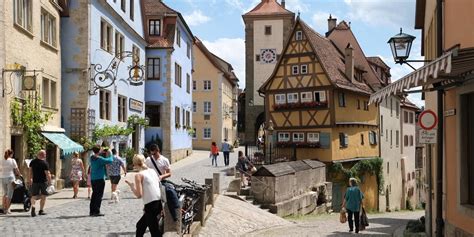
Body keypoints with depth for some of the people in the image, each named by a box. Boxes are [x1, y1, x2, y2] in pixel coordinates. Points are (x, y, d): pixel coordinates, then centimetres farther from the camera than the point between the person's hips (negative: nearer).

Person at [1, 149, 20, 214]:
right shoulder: (12, 160, -7)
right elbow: (16, 170, -4)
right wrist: (19, 175, 15)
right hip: (10, 178, -5)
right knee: (9, 194, 2)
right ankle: (7, 209, 1)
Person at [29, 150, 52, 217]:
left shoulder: (33, 162, 3)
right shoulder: (45, 163, -13)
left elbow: (30, 171, 12)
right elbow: (47, 174, -14)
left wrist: (30, 179, 23)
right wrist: (49, 182, -6)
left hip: (35, 181, 3)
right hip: (43, 181, -3)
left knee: (34, 196, 6)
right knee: (43, 196, 10)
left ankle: (33, 206, -20)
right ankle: (41, 210, 14)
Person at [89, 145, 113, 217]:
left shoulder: (92, 157, 4)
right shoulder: (100, 159, -19)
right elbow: (110, 160, -18)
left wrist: (102, 153, 11)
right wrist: (109, 154, -1)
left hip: (93, 179, 8)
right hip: (100, 179, -8)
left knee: (94, 194, 16)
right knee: (99, 195, -1)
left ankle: (91, 211, 19)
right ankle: (96, 211, -2)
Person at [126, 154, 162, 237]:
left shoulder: (139, 175, -8)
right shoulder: (152, 171, 13)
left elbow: (139, 195, -12)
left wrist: (131, 185, 2)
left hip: (150, 205, -8)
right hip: (158, 203, 8)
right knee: (140, 225, 25)